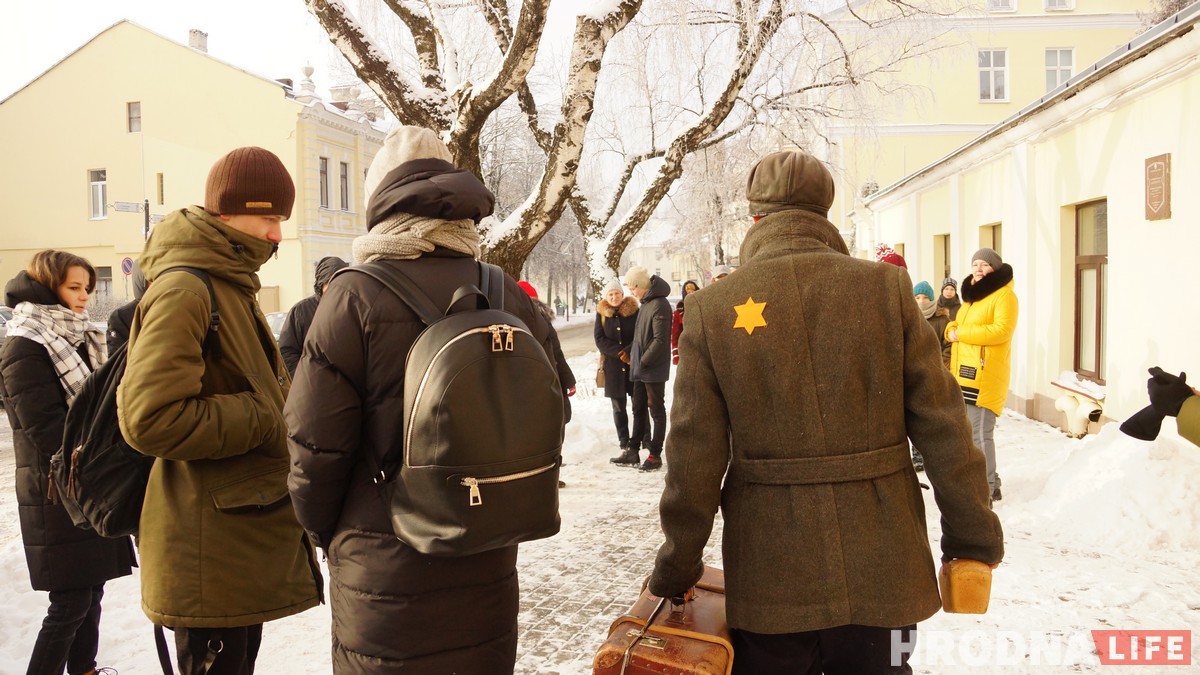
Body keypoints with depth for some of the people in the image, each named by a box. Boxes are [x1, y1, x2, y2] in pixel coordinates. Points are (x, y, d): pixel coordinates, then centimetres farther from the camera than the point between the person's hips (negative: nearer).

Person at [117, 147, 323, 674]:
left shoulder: (230, 285, 15)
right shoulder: (184, 291, -17)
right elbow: (149, 418, -27)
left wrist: (279, 407, 9)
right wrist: (265, 418, -19)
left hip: (247, 532, 10)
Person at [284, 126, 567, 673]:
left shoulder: (356, 298, -14)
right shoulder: (511, 298, -2)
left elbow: (315, 444, -12)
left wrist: (324, 530, 8)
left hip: (384, 573, -3)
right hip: (488, 570, 4)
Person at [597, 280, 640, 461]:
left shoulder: (634, 310, 0)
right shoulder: (602, 313, 6)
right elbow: (599, 339, -2)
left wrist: (628, 351, -16)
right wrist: (619, 353, -12)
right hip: (613, 366, 3)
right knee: (618, 408, 4)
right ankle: (625, 448, 9)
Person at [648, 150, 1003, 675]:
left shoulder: (712, 309, -6)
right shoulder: (887, 289, -4)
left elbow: (694, 458, -7)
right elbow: (943, 429, -4)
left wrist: (676, 569, 4)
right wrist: (974, 539, 7)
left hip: (768, 578, -1)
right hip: (880, 570, 1)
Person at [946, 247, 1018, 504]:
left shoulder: (1004, 295, -7)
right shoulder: (972, 293, 22)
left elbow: (1002, 330, -20)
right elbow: (957, 326, 26)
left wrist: (962, 334, -17)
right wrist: (952, 330, 1)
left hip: (985, 375, -10)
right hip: (964, 374, 10)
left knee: (980, 434, -10)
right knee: (968, 431, 15)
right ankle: (990, 483, 28)